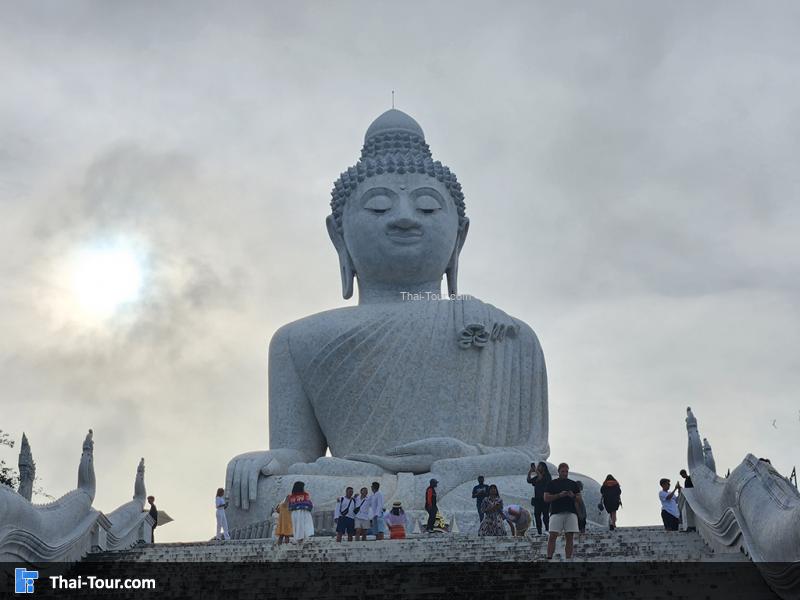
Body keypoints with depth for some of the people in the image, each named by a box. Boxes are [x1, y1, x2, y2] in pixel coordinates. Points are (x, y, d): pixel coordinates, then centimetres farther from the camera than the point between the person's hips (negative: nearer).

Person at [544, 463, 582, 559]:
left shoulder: (573, 484, 16)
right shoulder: (552, 483, 10)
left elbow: (580, 500, 15)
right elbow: (546, 498, 1)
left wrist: (573, 496, -7)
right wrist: (559, 495, -10)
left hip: (571, 513, 2)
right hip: (556, 513, -2)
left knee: (569, 537, 0)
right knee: (552, 536, -10)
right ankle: (549, 558, -11)